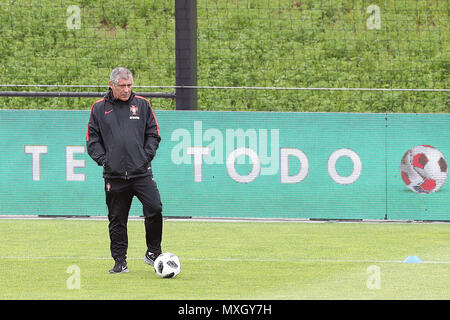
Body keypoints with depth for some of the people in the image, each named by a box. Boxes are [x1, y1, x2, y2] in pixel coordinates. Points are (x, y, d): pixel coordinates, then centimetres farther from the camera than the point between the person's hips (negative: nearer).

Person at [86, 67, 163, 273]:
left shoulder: (142, 105, 8)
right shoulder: (99, 108, 7)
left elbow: (153, 134, 12)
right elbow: (92, 139, 9)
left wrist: (146, 156, -1)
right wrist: (103, 160, -4)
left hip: (141, 172, 0)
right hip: (114, 176, 0)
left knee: (154, 209, -15)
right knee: (117, 220, 4)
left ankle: (153, 252, 2)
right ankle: (120, 262, 12)